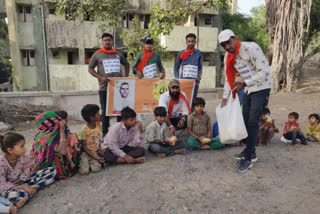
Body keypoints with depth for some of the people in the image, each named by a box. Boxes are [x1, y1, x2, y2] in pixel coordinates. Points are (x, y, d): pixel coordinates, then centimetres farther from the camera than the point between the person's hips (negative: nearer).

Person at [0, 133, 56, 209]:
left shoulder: (24, 157, -11)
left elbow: (26, 174, -3)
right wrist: (22, 187, -27)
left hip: (22, 182, 6)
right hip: (9, 188, -5)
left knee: (52, 171, -9)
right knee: (12, 194, -46)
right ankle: (34, 189, -21)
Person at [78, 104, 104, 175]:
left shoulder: (98, 125, -2)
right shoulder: (84, 130, -19)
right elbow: (84, 146, -14)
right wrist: (95, 157, -18)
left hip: (95, 153, 4)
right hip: (86, 153, -4)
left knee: (96, 169, -17)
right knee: (84, 171, -20)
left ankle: (90, 163, 14)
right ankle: (83, 164, 12)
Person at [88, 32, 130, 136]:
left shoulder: (118, 54, 13)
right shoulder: (97, 54, 5)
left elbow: (127, 64, 26)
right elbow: (90, 68, 5)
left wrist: (126, 77, 12)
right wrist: (100, 77, -11)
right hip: (104, 88, -2)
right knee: (105, 111, 5)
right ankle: (105, 132, 17)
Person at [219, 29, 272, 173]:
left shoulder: (251, 48, -21)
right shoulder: (228, 57, 2)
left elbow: (265, 72, -23)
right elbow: (229, 79, 7)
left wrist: (244, 83, -31)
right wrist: (224, 99, 1)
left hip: (261, 87, -7)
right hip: (248, 89, 8)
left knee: (252, 121, -12)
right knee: (245, 120, 10)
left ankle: (248, 158, -4)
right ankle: (250, 152, 25)